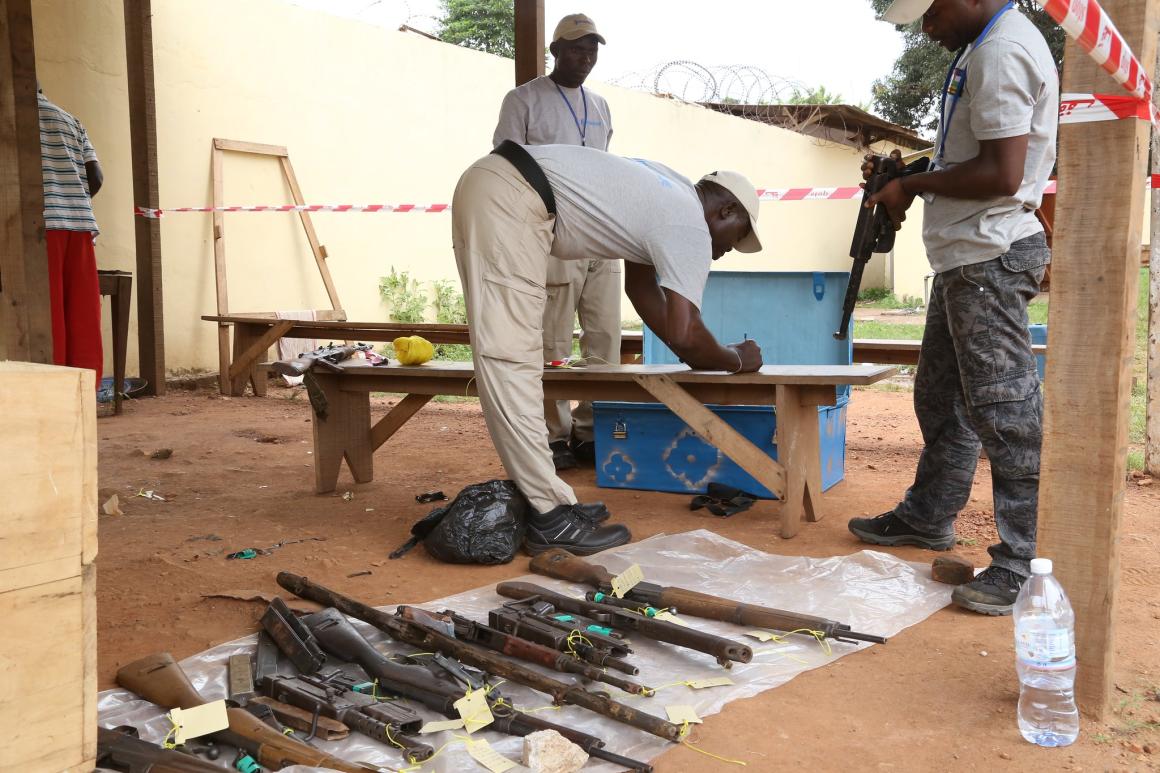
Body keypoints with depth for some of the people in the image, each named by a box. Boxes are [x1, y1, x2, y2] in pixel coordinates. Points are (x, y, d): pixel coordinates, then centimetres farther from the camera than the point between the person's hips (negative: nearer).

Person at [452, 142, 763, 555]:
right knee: (510, 359, -12)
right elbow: (684, 334, -10)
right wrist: (736, 360, 9)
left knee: (510, 356, 9)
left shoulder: (667, 195, 25)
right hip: (512, 199, -10)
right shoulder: (691, 227, -3)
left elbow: (641, 286, 33)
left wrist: (697, 354, 32)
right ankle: (549, 518, -9)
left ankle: (546, 498, 16)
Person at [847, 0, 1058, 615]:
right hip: (969, 256, 11)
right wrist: (913, 180, 11)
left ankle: (1022, 563, -1)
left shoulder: (1001, 52, -16)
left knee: (1005, 409, -8)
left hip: (989, 257, -11)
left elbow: (1001, 174, -23)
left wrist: (912, 185, -12)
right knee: (941, 398, 18)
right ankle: (927, 518, 32)